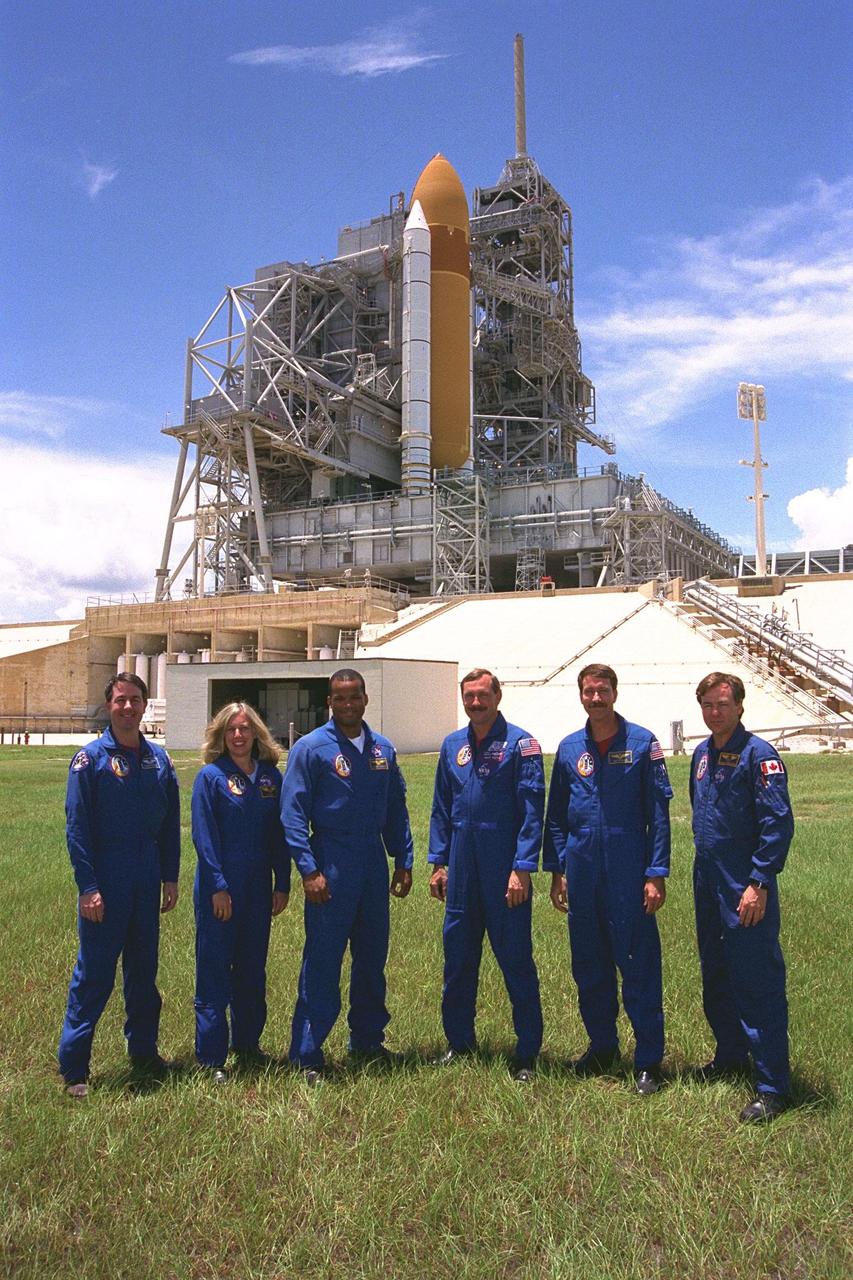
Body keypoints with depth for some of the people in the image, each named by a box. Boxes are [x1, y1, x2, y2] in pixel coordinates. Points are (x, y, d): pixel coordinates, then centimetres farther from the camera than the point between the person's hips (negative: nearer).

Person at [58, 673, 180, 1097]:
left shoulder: (158, 759, 7)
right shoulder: (90, 758, -6)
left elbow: (171, 823, 11)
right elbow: (77, 827, -9)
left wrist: (170, 878, 7)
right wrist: (88, 886, -14)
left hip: (147, 881, 5)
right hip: (105, 881, -4)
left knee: (144, 969, 14)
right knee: (94, 974, 0)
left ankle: (143, 1049, 28)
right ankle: (73, 1067, 10)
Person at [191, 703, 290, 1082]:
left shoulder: (271, 776, 5)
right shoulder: (211, 777, -6)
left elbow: (279, 833, 7)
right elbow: (204, 837, -10)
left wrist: (282, 883, 3)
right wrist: (218, 887, -14)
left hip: (258, 888, 4)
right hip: (218, 888, -4)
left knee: (252, 968, 14)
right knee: (214, 970, 1)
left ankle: (248, 1044, 29)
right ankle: (211, 1057, 10)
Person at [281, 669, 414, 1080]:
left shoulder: (383, 749, 8)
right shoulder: (311, 748, -7)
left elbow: (396, 810, 14)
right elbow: (294, 814, -10)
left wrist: (403, 861, 10)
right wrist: (308, 870, -16)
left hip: (374, 865, 6)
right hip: (332, 866, -5)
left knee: (373, 957, 15)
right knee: (322, 962, -2)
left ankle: (367, 1040, 30)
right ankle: (306, 1054, 9)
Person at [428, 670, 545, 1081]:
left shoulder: (520, 744, -7)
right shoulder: (452, 746, 9)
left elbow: (532, 812, -11)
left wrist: (522, 868, -16)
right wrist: (438, 862, 9)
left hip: (505, 871, -5)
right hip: (462, 870, 5)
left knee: (516, 959, 2)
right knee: (458, 958, 13)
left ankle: (527, 1053, 14)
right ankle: (459, 1041, 28)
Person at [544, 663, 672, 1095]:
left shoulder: (642, 743, -2)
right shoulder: (569, 748, 8)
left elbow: (658, 813, -4)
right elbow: (556, 815, 13)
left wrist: (656, 873, -9)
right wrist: (557, 870, 8)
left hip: (629, 870, -4)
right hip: (582, 871, 4)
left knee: (638, 965, 0)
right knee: (589, 965, 13)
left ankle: (648, 1061, 11)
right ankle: (602, 1046, 29)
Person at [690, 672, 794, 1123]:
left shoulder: (757, 754, -12)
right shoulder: (701, 754, 11)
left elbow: (778, 824, -17)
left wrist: (759, 883, -20)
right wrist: (706, 863, 18)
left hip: (746, 887, -8)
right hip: (707, 882, 8)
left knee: (757, 984, -4)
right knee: (715, 978, 18)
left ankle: (772, 1087, 4)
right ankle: (730, 1056, 35)